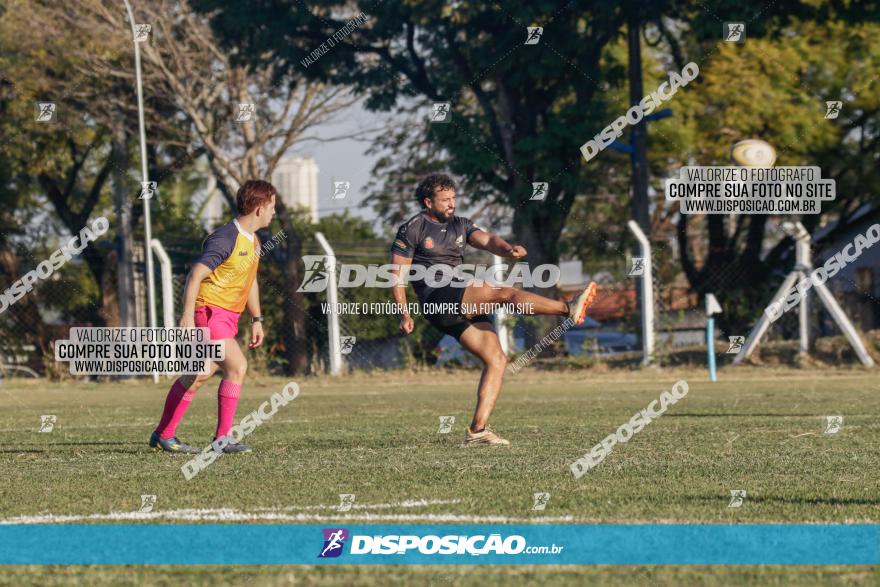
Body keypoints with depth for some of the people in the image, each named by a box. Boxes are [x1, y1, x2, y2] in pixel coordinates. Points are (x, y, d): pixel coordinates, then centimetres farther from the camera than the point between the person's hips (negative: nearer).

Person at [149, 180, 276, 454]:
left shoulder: (252, 241, 12)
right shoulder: (226, 238, -18)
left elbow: (250, 282, 26)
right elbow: (195, 275, -21)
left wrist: (256, 320, 24)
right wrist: (187, 316, -27)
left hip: (227, 317, 10)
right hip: (209, 310, -10)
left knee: (200, 375, 12)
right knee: (237, 366, -19)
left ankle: (163, 434, 21)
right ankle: (222, 438, -15)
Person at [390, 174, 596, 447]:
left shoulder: (460, 225, 19)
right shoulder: (412, 229, 2)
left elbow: (486, 240, 2)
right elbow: (398, 274, -1)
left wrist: (508, 249, -21)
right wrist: (404, 313, -12)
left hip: (464, 307, 7)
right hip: (437, 299, -7)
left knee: (496, 359, -4)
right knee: (504, 293, -23)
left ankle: (477, 430, -7)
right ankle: (569, 309, -27)